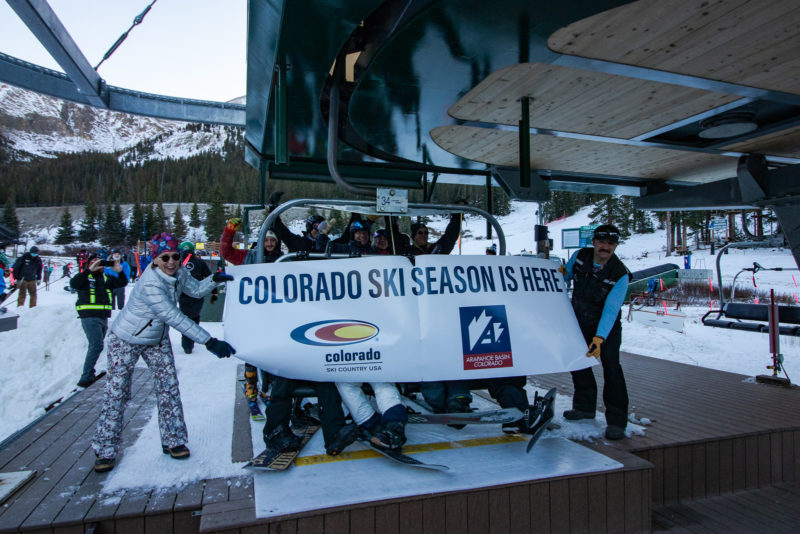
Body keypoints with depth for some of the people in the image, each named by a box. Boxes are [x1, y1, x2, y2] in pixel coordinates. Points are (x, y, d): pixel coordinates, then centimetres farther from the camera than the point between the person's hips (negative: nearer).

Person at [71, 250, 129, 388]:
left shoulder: (107, 278, 13)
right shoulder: (85, 277, -3)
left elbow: (122, 283, 6)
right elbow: (73, 283, -22)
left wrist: (119, 271, -12)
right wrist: (89, 270, -28)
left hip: (104, 317, 7)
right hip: (89, 317, -7)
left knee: (96, 346, 15)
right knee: (97, 345, -17)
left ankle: (89, 375, 27)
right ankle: (86, 377, -11)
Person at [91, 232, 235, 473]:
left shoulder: (178, 272, -13)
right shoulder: (150, 284, -34)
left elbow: (196, 289, 5)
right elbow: (175, 318, -38)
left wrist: (214, 279, -17)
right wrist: (209, 341, -42)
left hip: (157, 340, 6)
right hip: (126, 340, -6)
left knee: (168, 385, 1)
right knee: (117, 391, -1)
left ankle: (173, 440, 11)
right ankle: (106, 450, 15)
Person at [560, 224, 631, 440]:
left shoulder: (620, 275, -24)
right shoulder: (579, 256, -12)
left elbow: (611, 309, -30)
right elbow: (567, 274, 9)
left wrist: (599, 338, -39)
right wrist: (562, 272, -16)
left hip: (607, 325, -4)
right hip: (580, 322, 5)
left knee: (611, 366, -14)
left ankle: (617, 421, -4)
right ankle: (585, 406, 32)